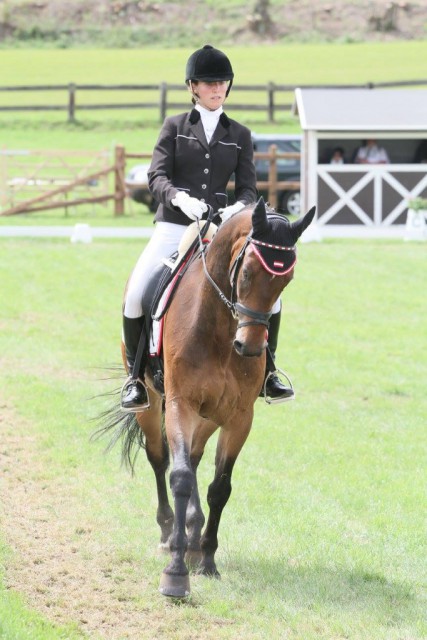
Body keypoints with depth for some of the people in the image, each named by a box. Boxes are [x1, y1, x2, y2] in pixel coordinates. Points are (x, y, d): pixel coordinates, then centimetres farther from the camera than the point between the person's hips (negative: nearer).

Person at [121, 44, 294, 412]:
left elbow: (248, 188, 3)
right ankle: (136, 376, -4)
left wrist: (238, 208, -21)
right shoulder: (175, 127, 5)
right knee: (135, 296, -22)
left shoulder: (240, 136, 10)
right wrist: (180, 198, -27)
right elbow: (157, 177, -6)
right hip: (173, 227, -2)